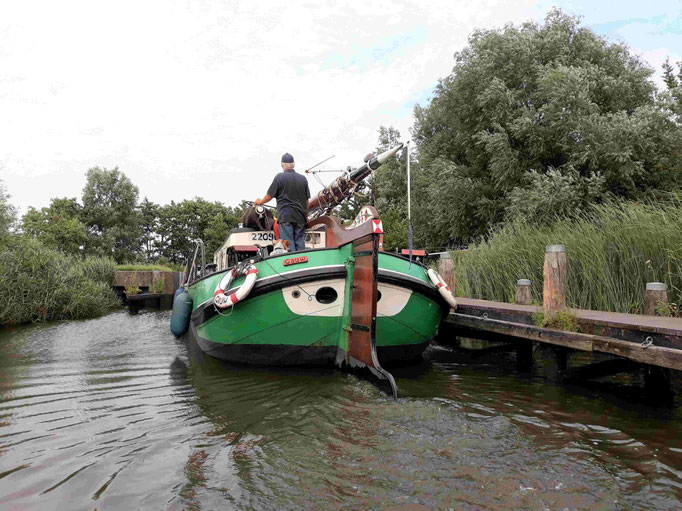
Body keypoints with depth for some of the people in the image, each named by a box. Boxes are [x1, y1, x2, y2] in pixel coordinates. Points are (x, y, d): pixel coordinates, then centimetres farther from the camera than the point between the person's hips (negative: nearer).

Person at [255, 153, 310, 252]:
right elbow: (306, 200, 12)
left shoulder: (279, 177, -3)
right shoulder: (303, 179, 9)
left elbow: (269, 196, -1)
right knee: (300, 244, 6)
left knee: (288, 245, -4)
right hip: (300, 217, 4)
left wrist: (260, 202, 19)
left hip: (285, 215, -4)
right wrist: (306, 216, 22)